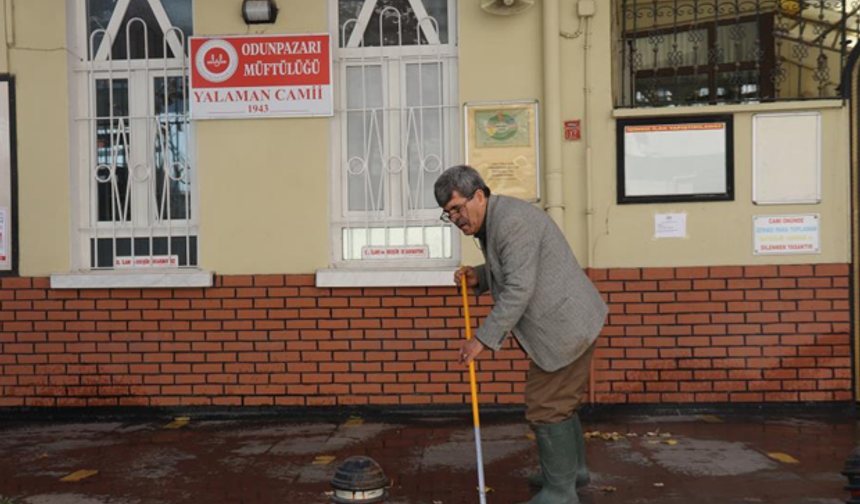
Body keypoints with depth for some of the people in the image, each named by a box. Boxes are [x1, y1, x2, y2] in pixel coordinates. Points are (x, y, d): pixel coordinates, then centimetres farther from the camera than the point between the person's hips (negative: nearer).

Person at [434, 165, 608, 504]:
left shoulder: (511, 221, -22)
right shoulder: (492, 222, 11)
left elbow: (518, 290, -26)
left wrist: (483, 339, -24)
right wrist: (478, 277, 2)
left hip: (564, 326, -11)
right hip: (567, 322, 11)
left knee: (546, 408, -2)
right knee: (559, 400, 22)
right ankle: (572, 469, 39)